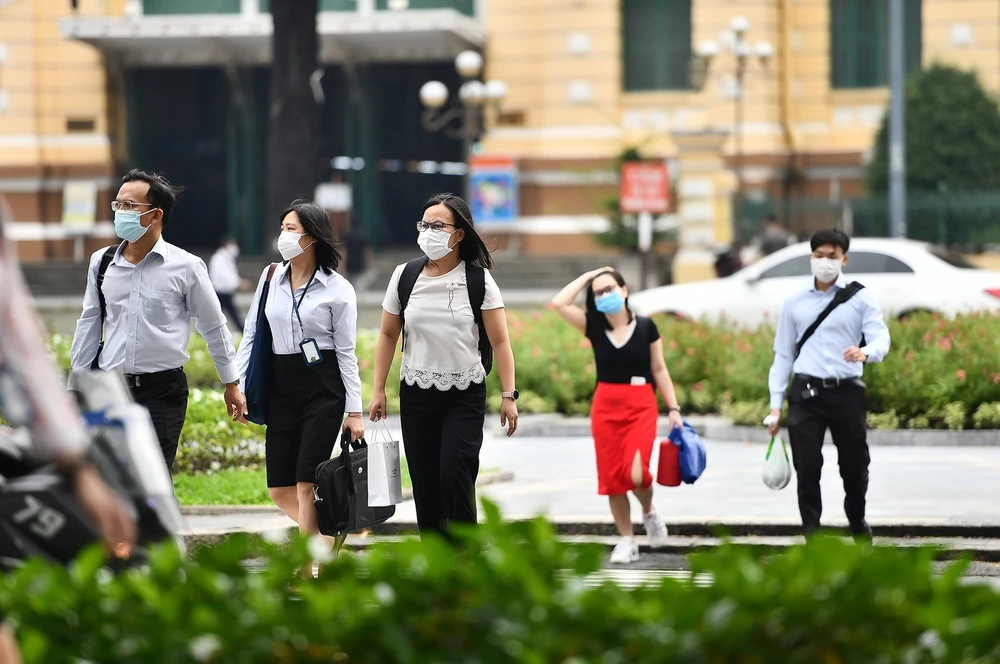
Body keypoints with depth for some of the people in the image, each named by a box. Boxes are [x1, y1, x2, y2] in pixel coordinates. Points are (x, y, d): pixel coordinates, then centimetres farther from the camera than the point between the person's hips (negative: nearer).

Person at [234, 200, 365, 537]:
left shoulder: (338, 289, -6)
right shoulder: (271, 277, 6)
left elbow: (346, 352, -4)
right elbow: (251, 334, 11)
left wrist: (354, 411, -5)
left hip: (323, 386, -5)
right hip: (281, 385, 5)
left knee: (305, 484, -8)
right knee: (280, 490, 3)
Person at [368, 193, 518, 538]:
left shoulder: (478, 280, -5)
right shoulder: (405, 276, 3)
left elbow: (500, 341, -5)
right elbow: (388, 335, 10)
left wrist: (509, 395, -10)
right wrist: (379, 390, 8)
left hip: (465, 396, -3)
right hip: (416, 394, 3)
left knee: (455, 473, -16)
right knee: (424, 481, 2)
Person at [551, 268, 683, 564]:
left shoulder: (645, 327, 0)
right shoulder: (594, 325, 2)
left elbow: (659, 370, 5)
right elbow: (559, 303, -10)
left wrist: (674, 409, 2)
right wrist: (588, 276, -2)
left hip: (641, 406, -2)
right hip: (606, 406, 2)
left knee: (635, 472, -19)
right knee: (612, 477, 2)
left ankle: (649, 512, 14)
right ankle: (626, 541, 15)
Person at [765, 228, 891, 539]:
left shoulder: (859, 299, 5)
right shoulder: (795, 303, 11)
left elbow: (880, 337, -6)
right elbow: (783, 355, 13)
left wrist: (865, 353, -31)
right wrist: (775, 405, 7)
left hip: (847, 391, -1)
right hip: (806, 393, 1)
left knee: (855, 467, 11)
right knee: (807, 469, -6)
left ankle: (858, 525, 36)